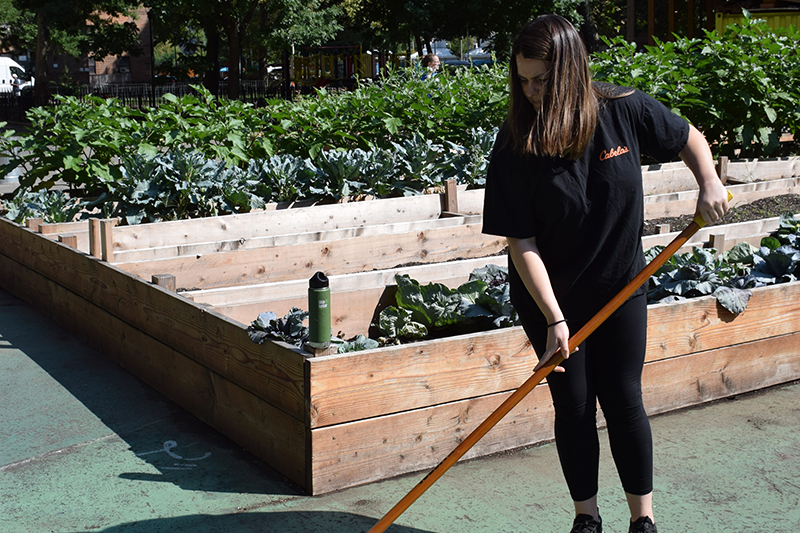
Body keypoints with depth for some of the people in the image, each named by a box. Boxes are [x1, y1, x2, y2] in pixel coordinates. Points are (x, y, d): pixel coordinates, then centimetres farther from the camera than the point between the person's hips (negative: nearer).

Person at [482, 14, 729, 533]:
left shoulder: (625, 110, -14)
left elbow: (689, 138, 7)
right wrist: (554, 319, -24)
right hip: (550, 296, -1)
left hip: (621, 287, 1)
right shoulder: (517, 143, -19)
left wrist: (710, 183, -11)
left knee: (624, 401, 6)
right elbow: (521, 242, -20)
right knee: (574, 407, 6)